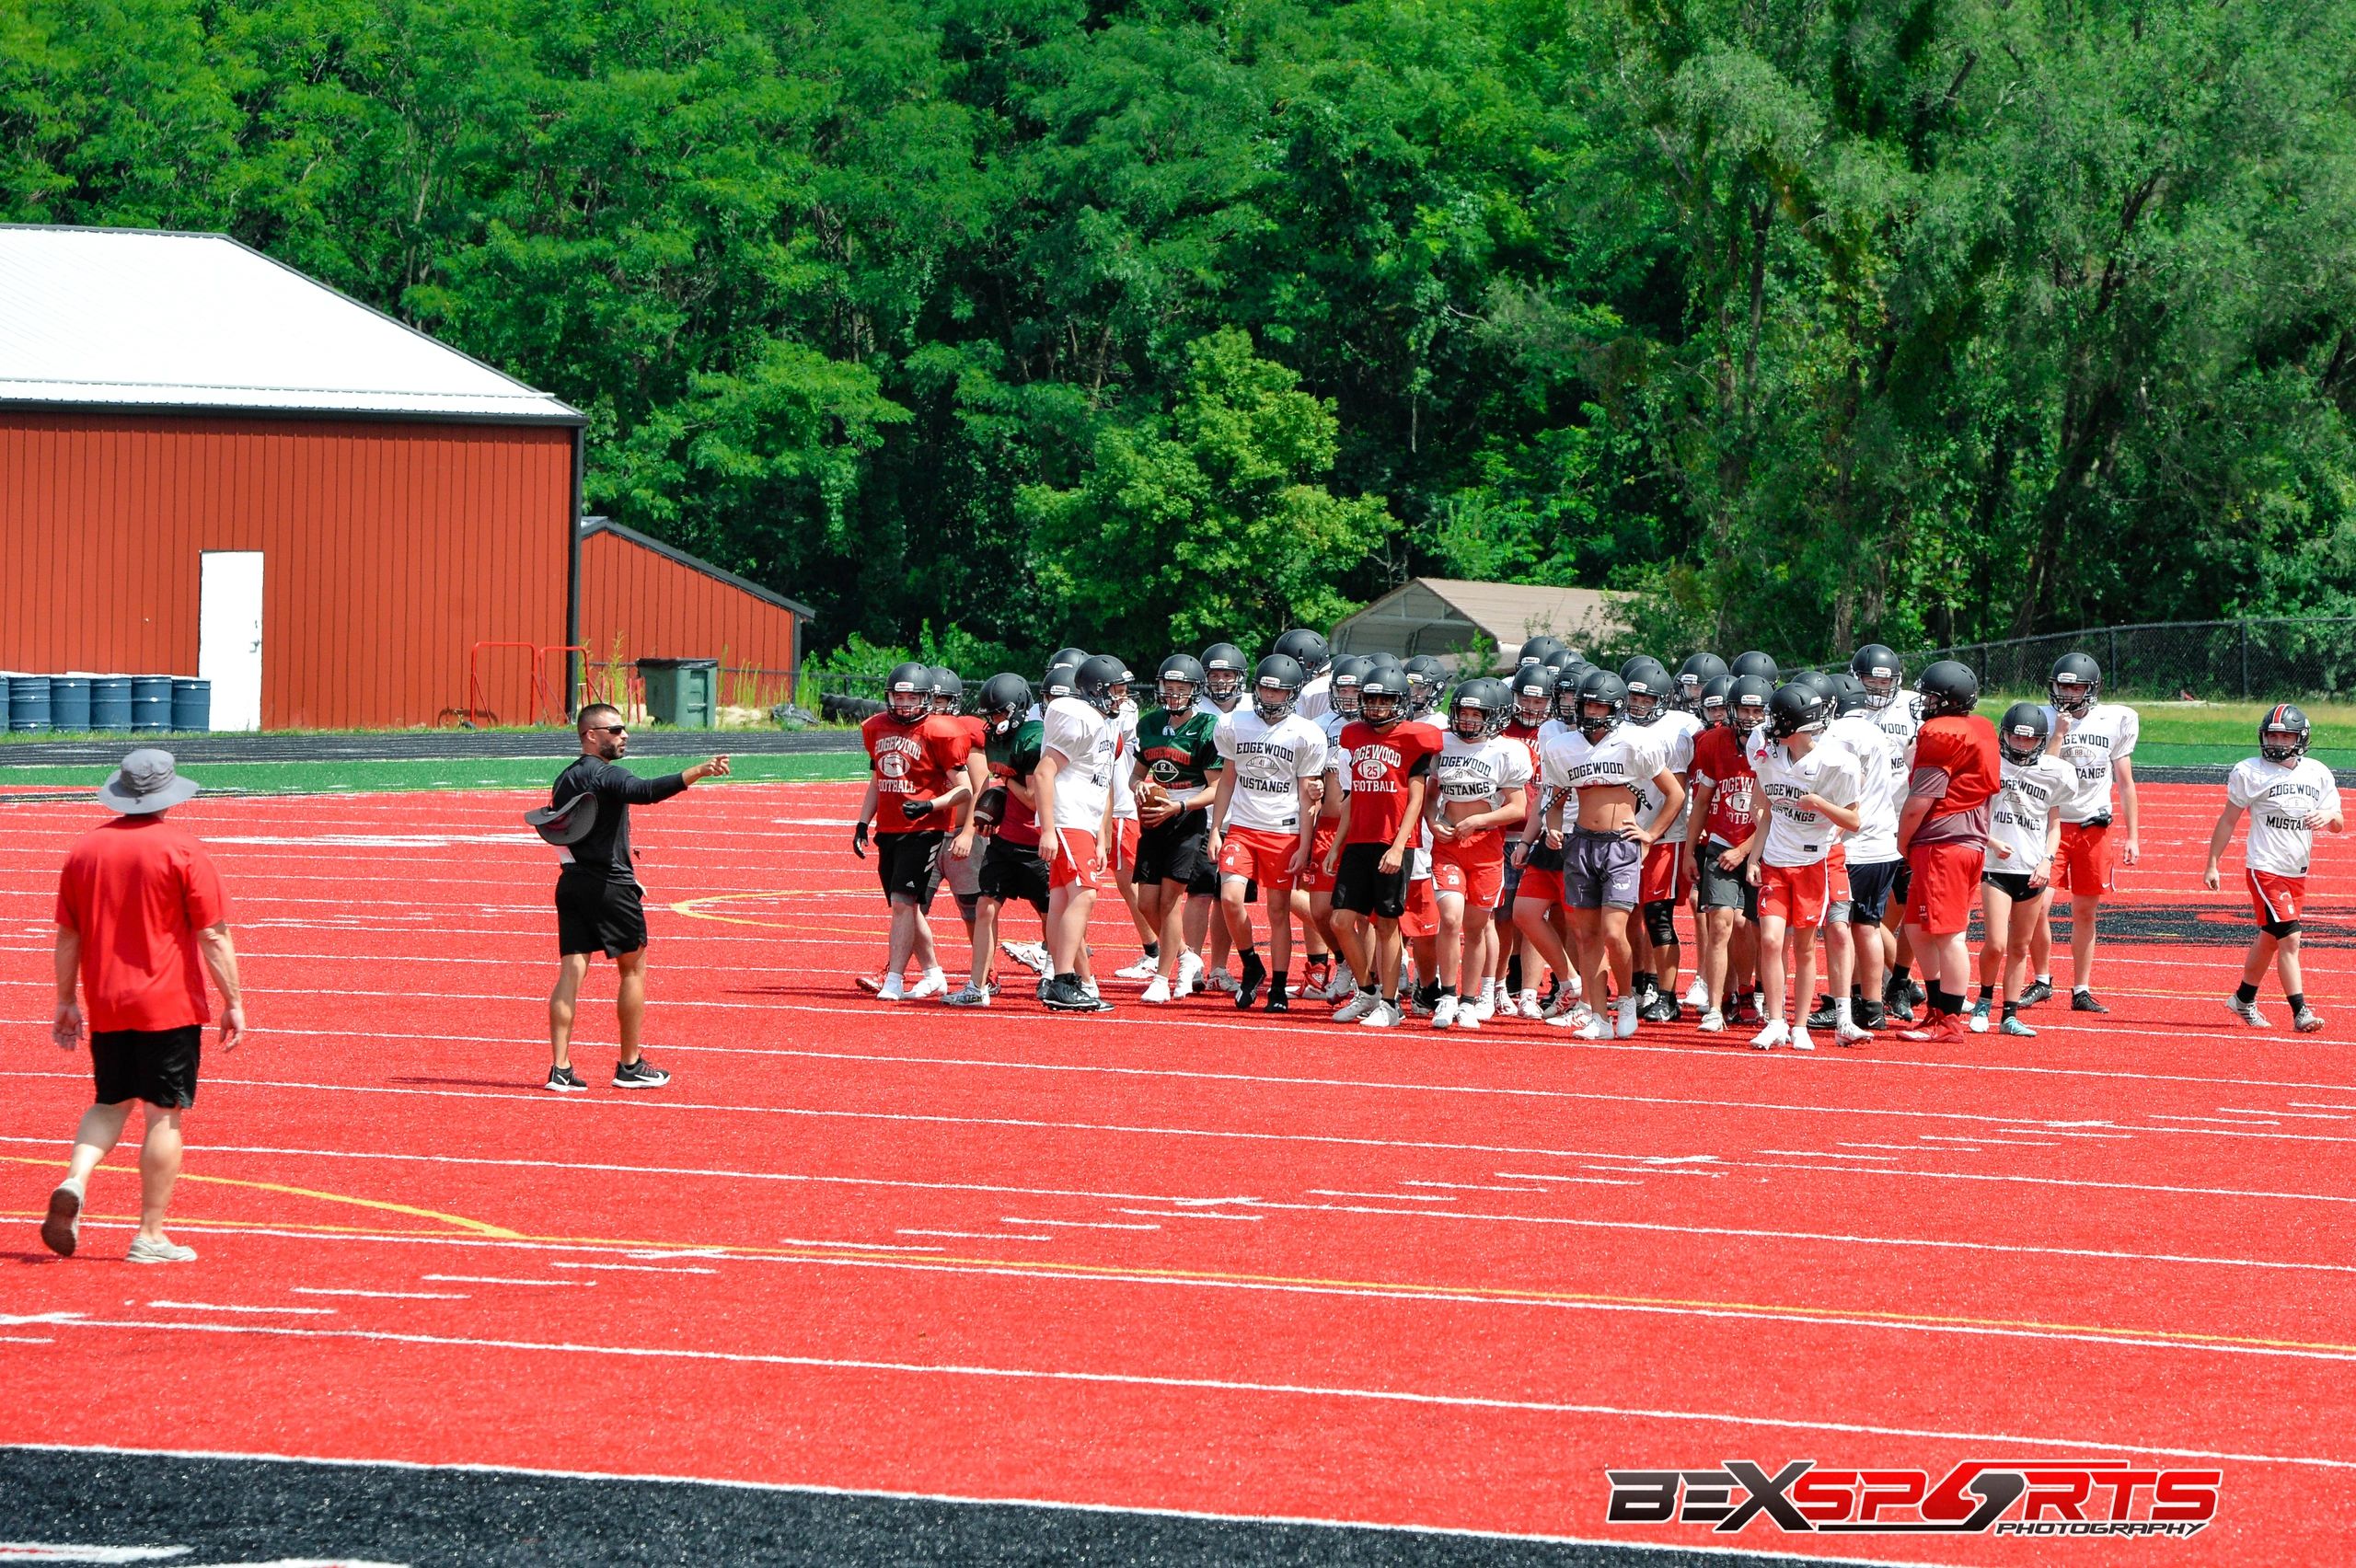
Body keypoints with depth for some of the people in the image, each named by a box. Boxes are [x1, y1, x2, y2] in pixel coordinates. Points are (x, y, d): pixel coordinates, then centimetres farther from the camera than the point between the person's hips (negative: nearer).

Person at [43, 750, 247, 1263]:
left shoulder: (85, 849, 4)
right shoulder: (182, 850, -8)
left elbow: (68, 935, 10)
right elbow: (214, 935, -9)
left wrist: (66, 1001, 18)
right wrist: (233, 1001, -3)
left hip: (106, 1006, 4)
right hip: (169, 1006, -4)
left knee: (111, 1103, 19)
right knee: (165, 1115, 1)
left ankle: (74, 1181, -7)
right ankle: (151, 1236, 1)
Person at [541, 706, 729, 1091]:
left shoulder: (565, 780, 13)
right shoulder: (607, 776, -13)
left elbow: (554, 829, 19)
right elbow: (646, 791, -33)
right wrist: (699, 772, -43)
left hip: (571, 882, 7)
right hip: (611, 885, -7)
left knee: (571, 972, 2)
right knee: (633, 969, 7)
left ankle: (560, 1069, -6)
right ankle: (630, 1066, 11)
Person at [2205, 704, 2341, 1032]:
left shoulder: (2318, 774, 5)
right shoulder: (2250, 772, -6)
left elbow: (2338, 825, 8)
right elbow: (2228, 820, 1)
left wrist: (2329, 815, -16)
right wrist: (2212, 865, 0)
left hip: (2297, 873, 5)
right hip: (2265, 869, -5)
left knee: (2269, 939, 16)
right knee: (2289, 939, -15)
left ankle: (2244, 999, 33)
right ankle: (2300, 1011, -14)